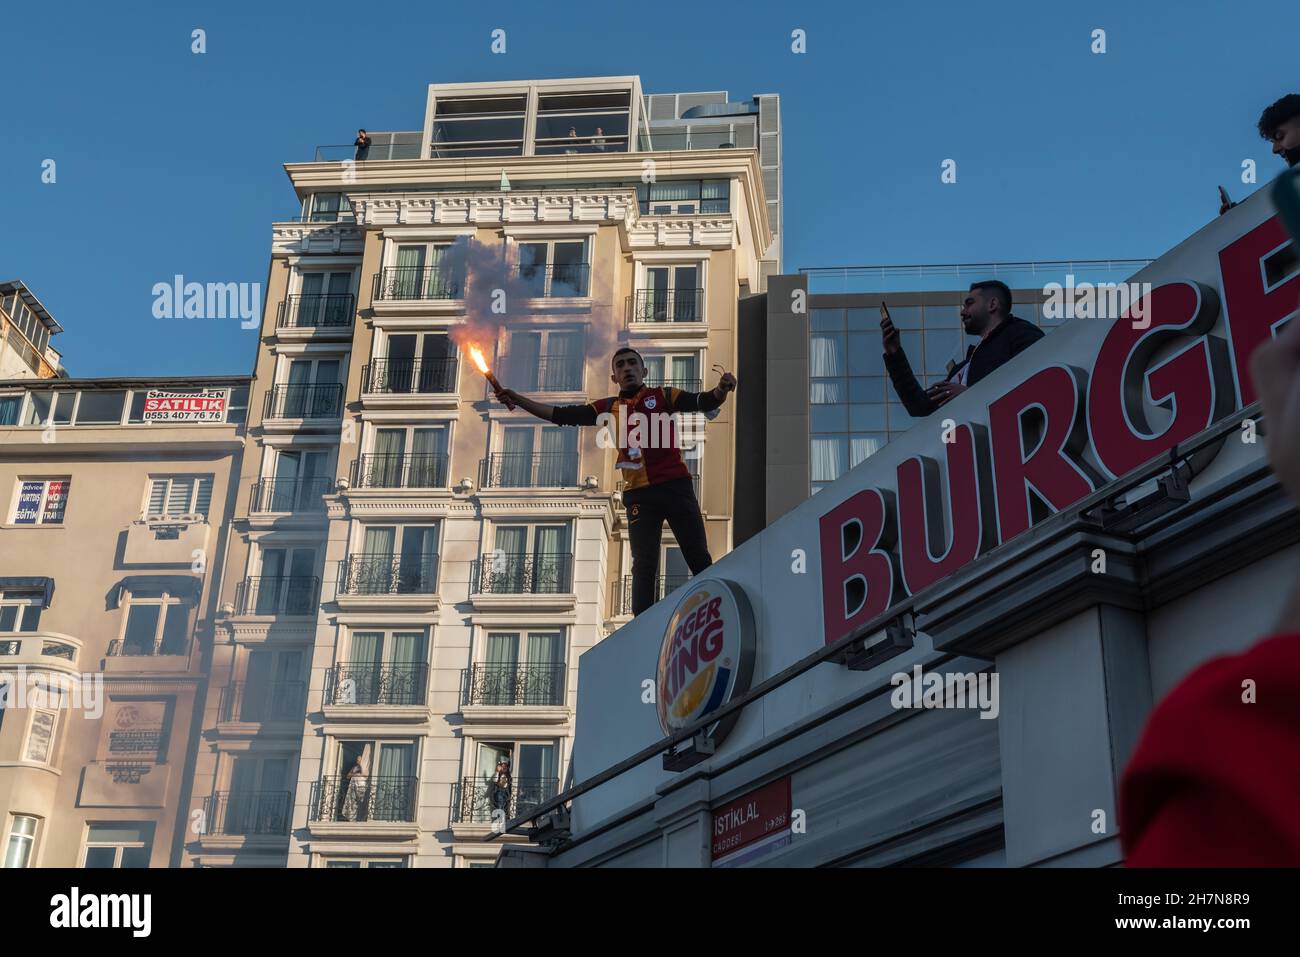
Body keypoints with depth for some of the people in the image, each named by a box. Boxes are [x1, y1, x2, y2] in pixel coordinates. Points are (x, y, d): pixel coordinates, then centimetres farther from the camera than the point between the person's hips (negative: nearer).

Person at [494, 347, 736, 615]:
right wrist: (518, 399, 7)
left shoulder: (662, 396, 7)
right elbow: (561, 415, 13)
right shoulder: (608, 408, 14)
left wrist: (721, 389, -26)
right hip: (639, 493, 2)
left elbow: (704, 402, -4)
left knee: (699, 559, 0)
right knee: (644, 567, -1)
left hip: (675, 486, -2)